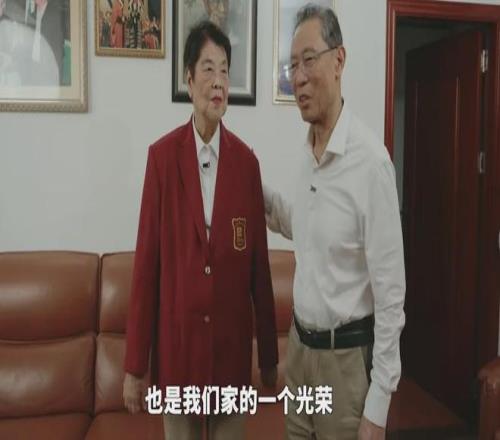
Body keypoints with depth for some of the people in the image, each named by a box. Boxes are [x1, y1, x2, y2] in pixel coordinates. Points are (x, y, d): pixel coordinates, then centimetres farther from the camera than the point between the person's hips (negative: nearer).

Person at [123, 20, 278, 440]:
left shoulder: (246, 160, -2)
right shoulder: (162, 155, -7)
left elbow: (260, 264, 1)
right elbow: (146, 261, -6)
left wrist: (269, 354, 6)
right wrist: (135, 364, -4)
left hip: (232, 343, 1)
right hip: (176, 342, -1)